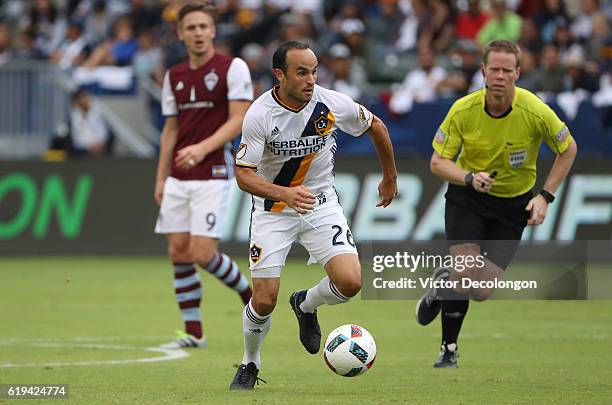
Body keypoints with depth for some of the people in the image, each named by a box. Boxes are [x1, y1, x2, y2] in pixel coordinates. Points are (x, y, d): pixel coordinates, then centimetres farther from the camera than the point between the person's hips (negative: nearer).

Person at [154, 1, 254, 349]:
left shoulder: (233, 68, -4)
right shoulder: (174, 77, 13)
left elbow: (239, 120, -11)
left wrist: (203, 148, -24)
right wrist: (161, 178, 13)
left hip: (213, 173, -6)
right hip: (178, 177, 6)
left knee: (203, 253, -12)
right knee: (179, 252, 1)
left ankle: (250, 294, 14)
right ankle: (193, 332, 8)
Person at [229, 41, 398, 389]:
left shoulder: (334, 104, -14)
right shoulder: (260, 115, -21)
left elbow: (376, 127, 6)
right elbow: (244, 175, -20)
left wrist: (390, 177, 17)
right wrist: (285, 194, -38)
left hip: (322, 204, 2)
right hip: (273, 209, -2)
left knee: (350, 282, -18)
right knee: (264, 301, -9)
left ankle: (306, 305, 17)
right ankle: (250, 366, 21)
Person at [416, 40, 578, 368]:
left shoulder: (535, 112, -20)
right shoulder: (463, 110, -18)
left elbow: (568, 150, -3)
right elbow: (438, 162, -10)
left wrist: (545, 196, -9)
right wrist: (470, 177, -30)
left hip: (513, 203, 1)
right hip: (467, 196, -1)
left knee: (482, 291, -7)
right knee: (466, 271, -20)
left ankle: (443, 284, 30)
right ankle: (448, 350, 3)